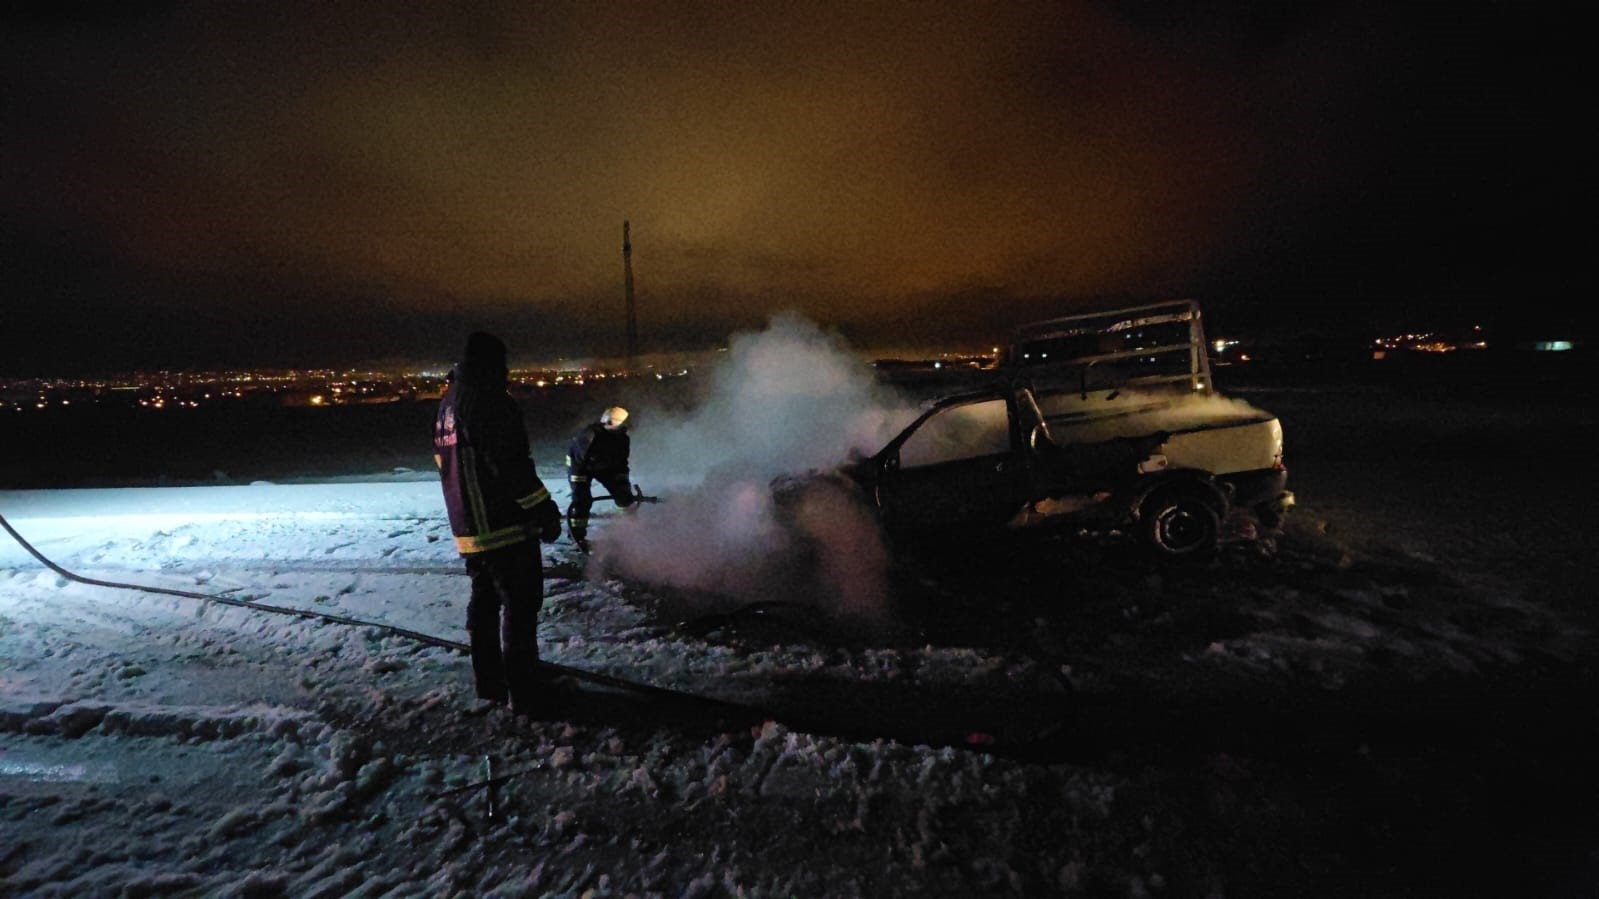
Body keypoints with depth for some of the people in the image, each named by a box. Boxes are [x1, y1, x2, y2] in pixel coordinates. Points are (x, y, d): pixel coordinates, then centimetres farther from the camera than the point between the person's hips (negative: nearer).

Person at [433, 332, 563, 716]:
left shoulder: (447, 405, 13)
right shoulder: (489, 403, -17)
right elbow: (513, 466, -23)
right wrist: (543, 509, -17)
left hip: (468, 527, 9)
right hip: (506, 526, -9)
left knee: (484, 600, 19)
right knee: (520, 603, -1)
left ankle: (489, 683, 29)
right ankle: (523, 691, 3)